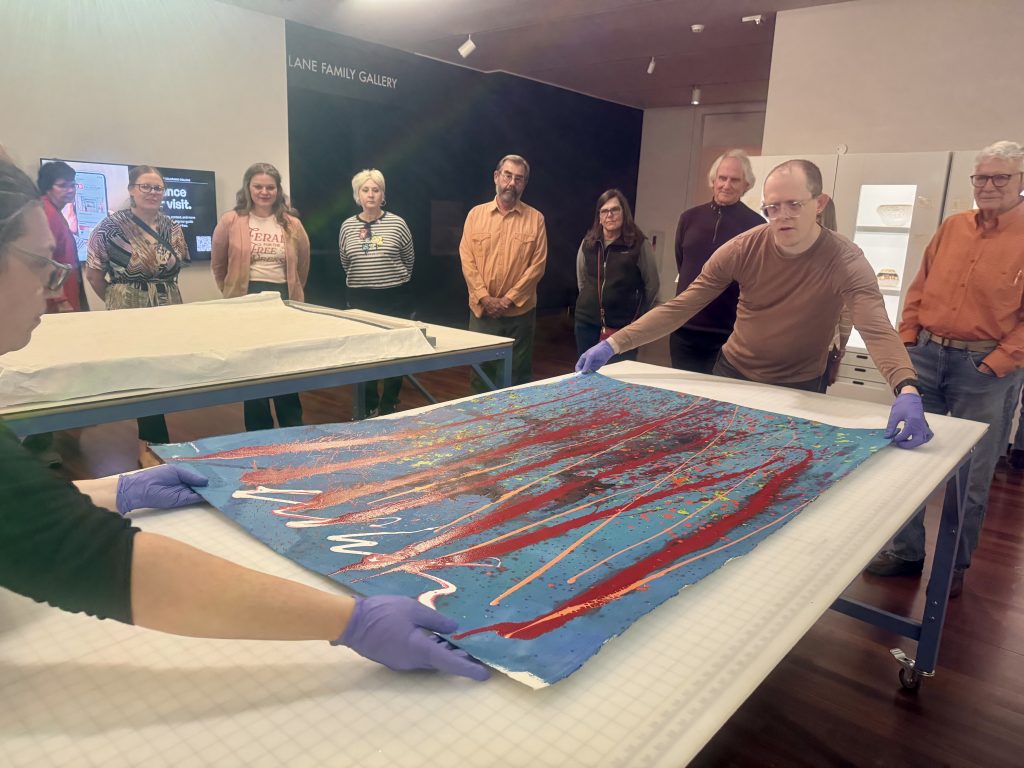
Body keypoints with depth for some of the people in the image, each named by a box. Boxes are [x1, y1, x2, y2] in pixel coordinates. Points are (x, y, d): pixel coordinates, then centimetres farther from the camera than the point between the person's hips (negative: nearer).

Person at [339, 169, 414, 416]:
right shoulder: (347, 226, 3)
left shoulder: (397, 223, -4)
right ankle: (368, 407, 21)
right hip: (359, 299, 2)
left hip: (394, 298, -2)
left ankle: (388, 406, 18)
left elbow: (409, 259, 7)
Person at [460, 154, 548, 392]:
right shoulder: (476, 214, 5)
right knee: (480, 371, 9)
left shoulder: (535, 218, 2)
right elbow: (467, 260, 0)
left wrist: (509, 299, -11)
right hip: (482, 309, 1)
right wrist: (485, 298, -11)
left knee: (518, 374, 8)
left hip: (520, 311, -1)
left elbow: (538, 264, -4)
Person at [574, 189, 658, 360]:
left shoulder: (639, 244, -6)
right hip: (587, 322, 4)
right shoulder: (588, 243, 6)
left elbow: (652, 285, 1)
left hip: (624, 326, -4)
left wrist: (638, 316, 4)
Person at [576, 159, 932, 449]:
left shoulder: (846, 262, -21)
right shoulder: (743, 248, -16)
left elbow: (877, 329, -35)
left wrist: (907, 389, -55)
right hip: (732, 373, 2)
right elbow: (680, 307, -16)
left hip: (797, 390, -2)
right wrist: (615, 343, -25)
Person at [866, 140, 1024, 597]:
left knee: (971, 474, 7)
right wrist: (906, 339, 4)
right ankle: (905, 551, 24)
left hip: (984, 368, -4)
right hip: (926, 354, 4)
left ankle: (955, 565, 25)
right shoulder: (952, 228, 8)